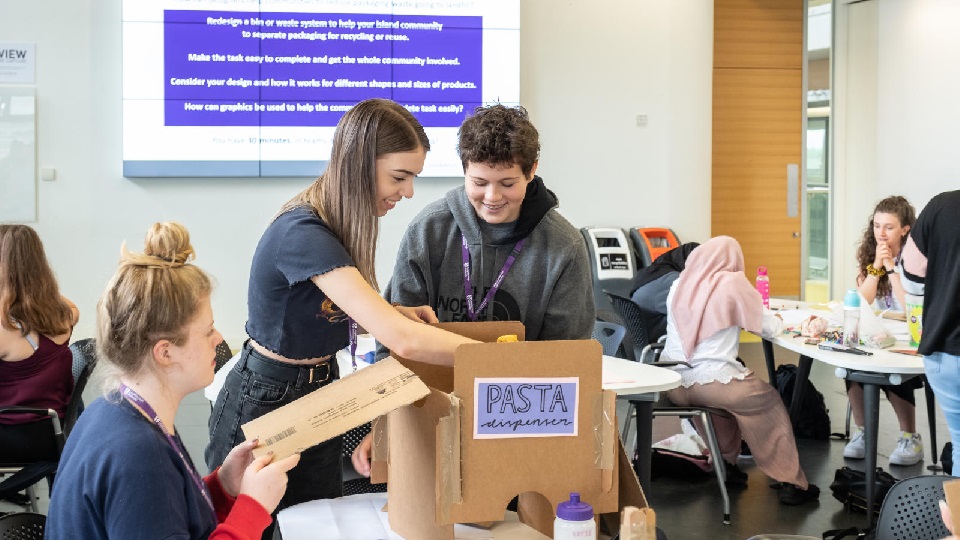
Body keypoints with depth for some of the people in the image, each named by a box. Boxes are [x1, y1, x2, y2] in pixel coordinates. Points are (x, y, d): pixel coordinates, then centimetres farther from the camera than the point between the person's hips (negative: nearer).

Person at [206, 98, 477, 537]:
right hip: (264, 406, -8)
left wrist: (399, 312, -6)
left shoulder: (342, 223, -2)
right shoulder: (304, 234, -31)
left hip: (317, 398, 8)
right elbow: (402, 340, -38)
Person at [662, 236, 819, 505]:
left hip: (674, 384, 6)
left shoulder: (679, 286, 9)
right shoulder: (733, 285, -7)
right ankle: (791, 482, 15)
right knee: (769, 402, 15)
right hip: (710, 382, -6)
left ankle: (725, 463, 35)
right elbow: (770, 328, 0)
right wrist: (777, 320, 21)